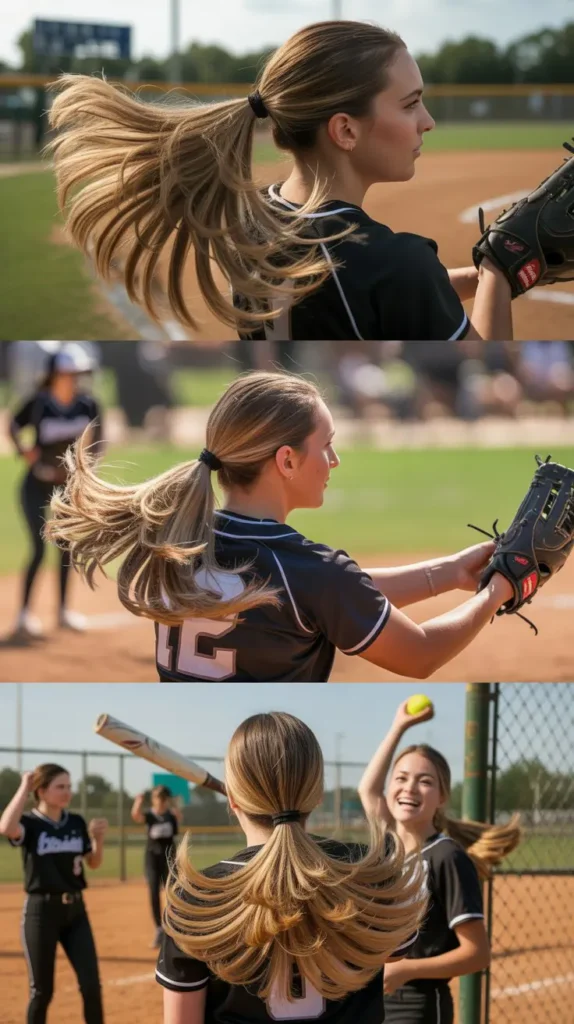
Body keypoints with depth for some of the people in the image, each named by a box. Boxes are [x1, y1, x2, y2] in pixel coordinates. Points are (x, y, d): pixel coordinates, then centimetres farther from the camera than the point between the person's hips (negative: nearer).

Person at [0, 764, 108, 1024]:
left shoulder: (76, 823, 5)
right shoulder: (29, 823, -10)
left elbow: (94, 863, 15)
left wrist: (98, 838, -6)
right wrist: (24, 788, -25)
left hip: (75, 909, 4)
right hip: (41, 910, -4)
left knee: (91, 984, -1)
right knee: (42, 990, 4)